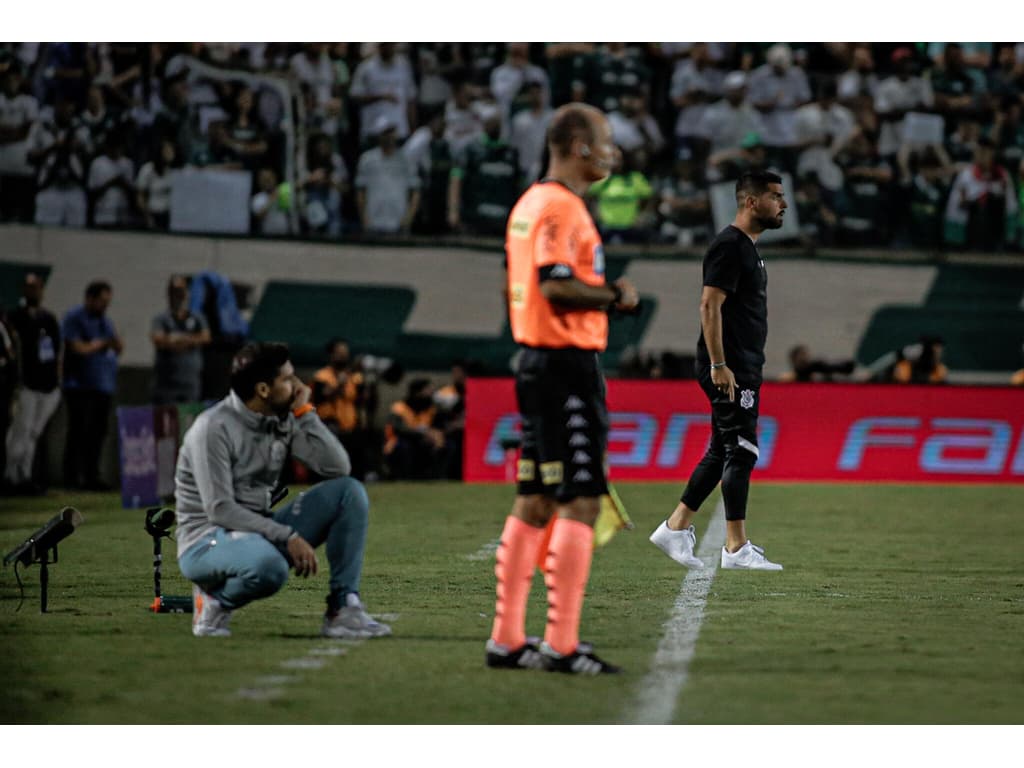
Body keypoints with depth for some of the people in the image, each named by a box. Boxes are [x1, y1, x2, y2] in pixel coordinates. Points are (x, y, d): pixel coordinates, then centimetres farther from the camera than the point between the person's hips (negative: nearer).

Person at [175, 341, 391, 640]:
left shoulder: (284, 421, 5)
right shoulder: (214, 428, -17)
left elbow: (337, 467, -1)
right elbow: (219, 510, -23)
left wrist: (304, 412, -7)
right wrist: (288, 537, -27)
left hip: (260, 532, 8)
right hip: (208, 542, -8)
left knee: (349, 491, -7)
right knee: (269, 565, -42)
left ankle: (343, 609, -11)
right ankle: (215, 600, -8)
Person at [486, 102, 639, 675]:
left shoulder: (530, 203, 17)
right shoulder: (561, 207, -14)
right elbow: (555, 285, -23)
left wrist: (604, 295, 17)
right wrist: (615, 296, -11)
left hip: (536, 361, 10)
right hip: (569, 364, -10)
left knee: (535, 503, 11)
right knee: (580, 503, -9)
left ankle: (507, 639, 13)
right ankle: (562, 645, -11)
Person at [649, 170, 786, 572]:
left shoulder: (747, 248, 19)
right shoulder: (730, 246, -13)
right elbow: (710, 306, -20)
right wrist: (719, 365, -24)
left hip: (743, 369, 10)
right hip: (729, 370, -10)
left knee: (721, 454, 13)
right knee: (741, 452, -8)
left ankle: (675, 528, 17)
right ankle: (736, 548, -6)